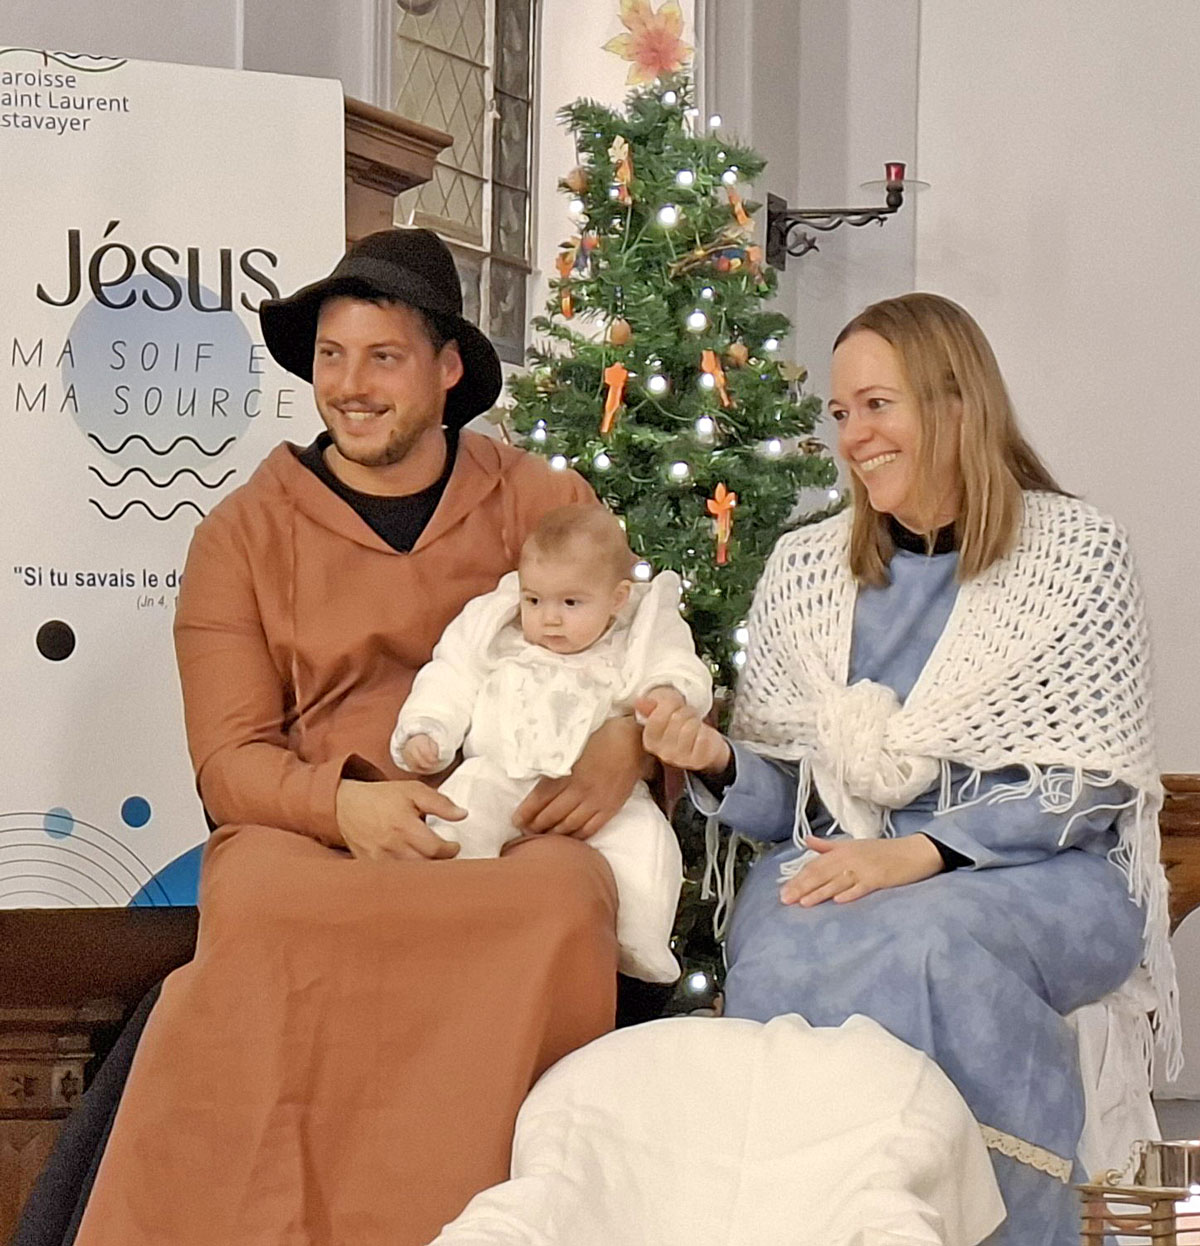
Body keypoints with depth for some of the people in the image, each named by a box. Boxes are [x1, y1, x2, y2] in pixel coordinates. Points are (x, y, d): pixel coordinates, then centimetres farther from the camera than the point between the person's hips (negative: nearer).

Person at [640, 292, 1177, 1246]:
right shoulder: (805, 567, 12)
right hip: (836, 865, 3)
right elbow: (783, 800, 14)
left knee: (921, 942, -37)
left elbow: (1087, 783, -6)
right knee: (782, 952, -33)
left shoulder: (1077, 552, 0)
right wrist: (719, 764, -9)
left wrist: (917, 853, -19)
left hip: (1037, 873, -3)